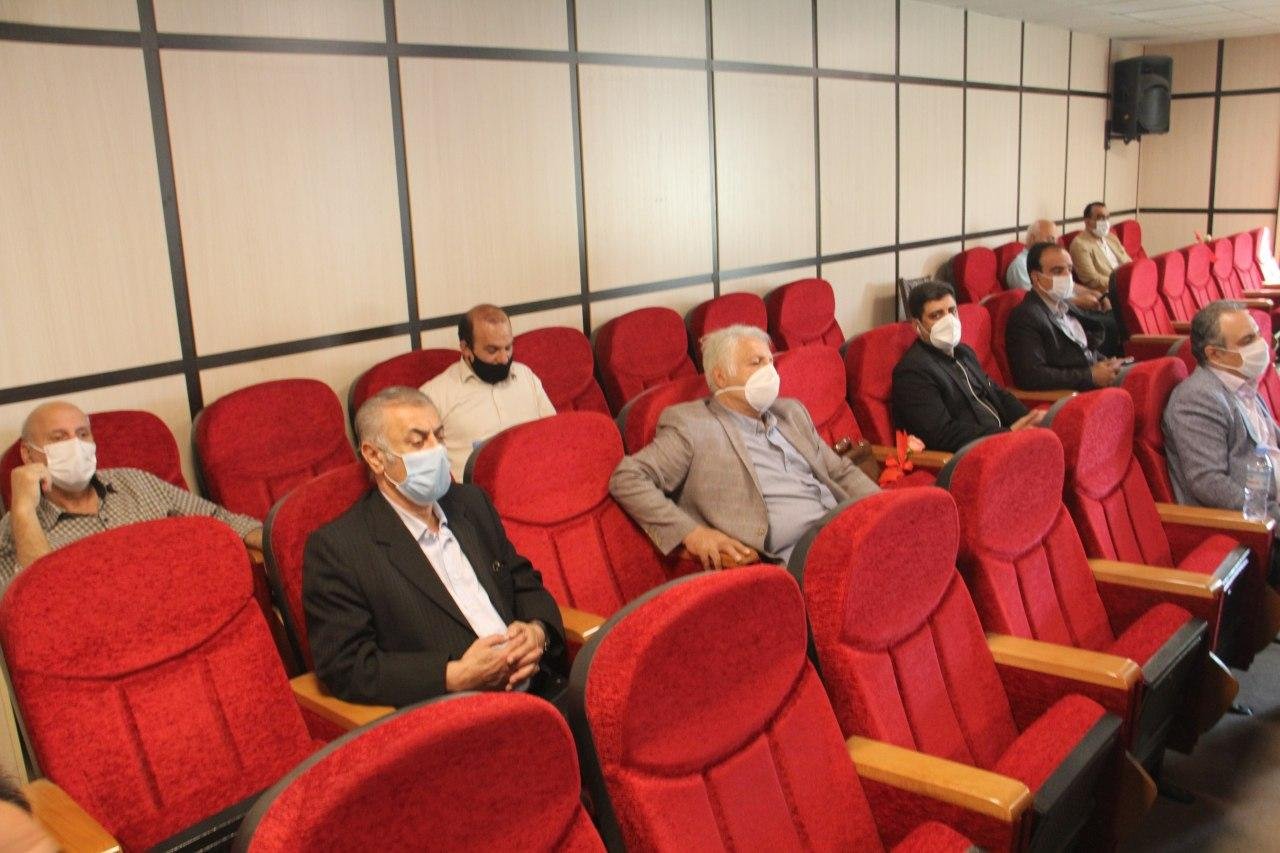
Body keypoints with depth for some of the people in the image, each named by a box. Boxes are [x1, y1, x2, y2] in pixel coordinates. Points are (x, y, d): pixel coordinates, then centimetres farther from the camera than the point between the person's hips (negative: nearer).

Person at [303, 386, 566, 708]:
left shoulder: (471, 502, 17)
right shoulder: (335, 548, -4)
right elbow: (345, 667, -9)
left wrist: (537, 631, -1)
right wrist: (456, 676, -17)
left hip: (540, 693, 6)